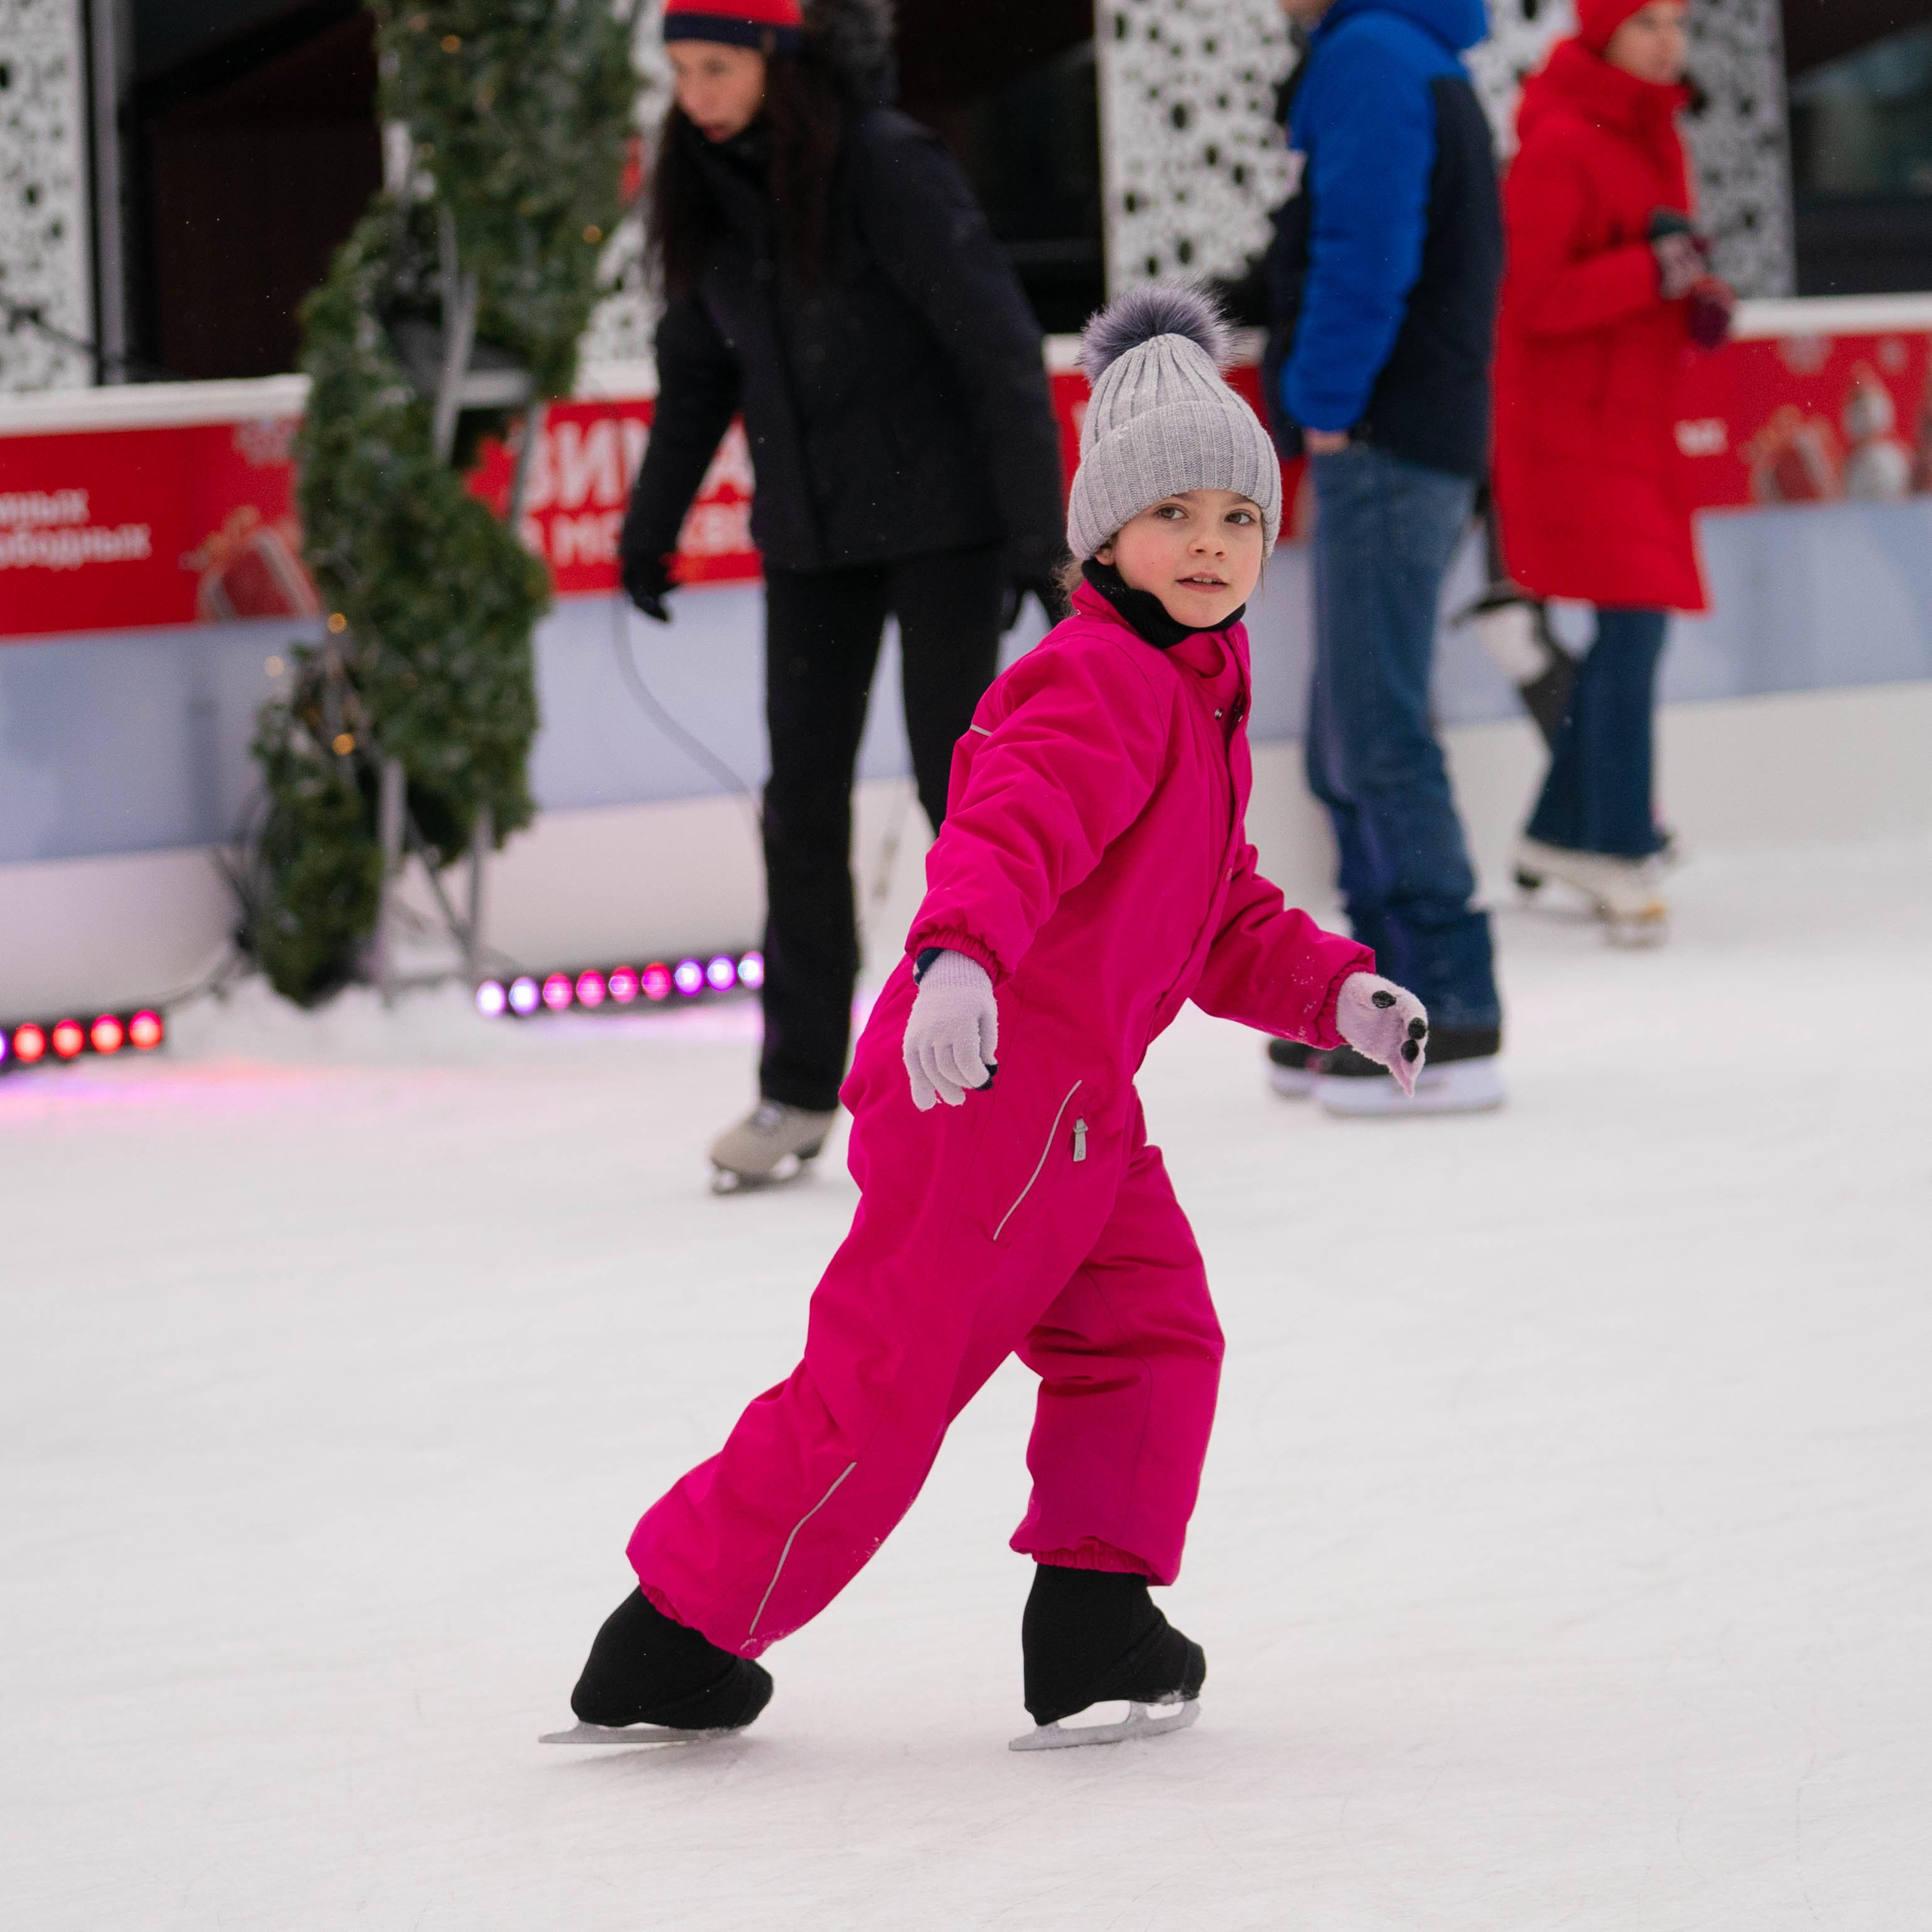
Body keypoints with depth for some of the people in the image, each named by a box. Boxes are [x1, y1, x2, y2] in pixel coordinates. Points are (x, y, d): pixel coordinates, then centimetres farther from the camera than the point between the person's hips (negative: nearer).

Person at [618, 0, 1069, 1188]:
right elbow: (698, 364, 15)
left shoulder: (887, 165, -18)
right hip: (811, 531, 6)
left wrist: (1035, 532, -17)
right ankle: (800, 1091, 11)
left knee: (956, 781, -2)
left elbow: (997, 342, -16)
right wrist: (652, 522, 16)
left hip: (941, 519, -6)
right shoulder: (707, 187, 1)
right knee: (804, 801, 4)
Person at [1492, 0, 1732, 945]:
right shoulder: (1560, 147, -15)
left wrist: (1700, 298, 3)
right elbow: (1530, 298, -21)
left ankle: (1557, 832, 22)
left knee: (1631, 628, 11)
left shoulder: (1652, 134, 14)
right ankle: (1617, 851, -7)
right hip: (1569, 417, -9)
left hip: (1634, 415, 9)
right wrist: (1653, 272, -27)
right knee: (1631, 620, -13)